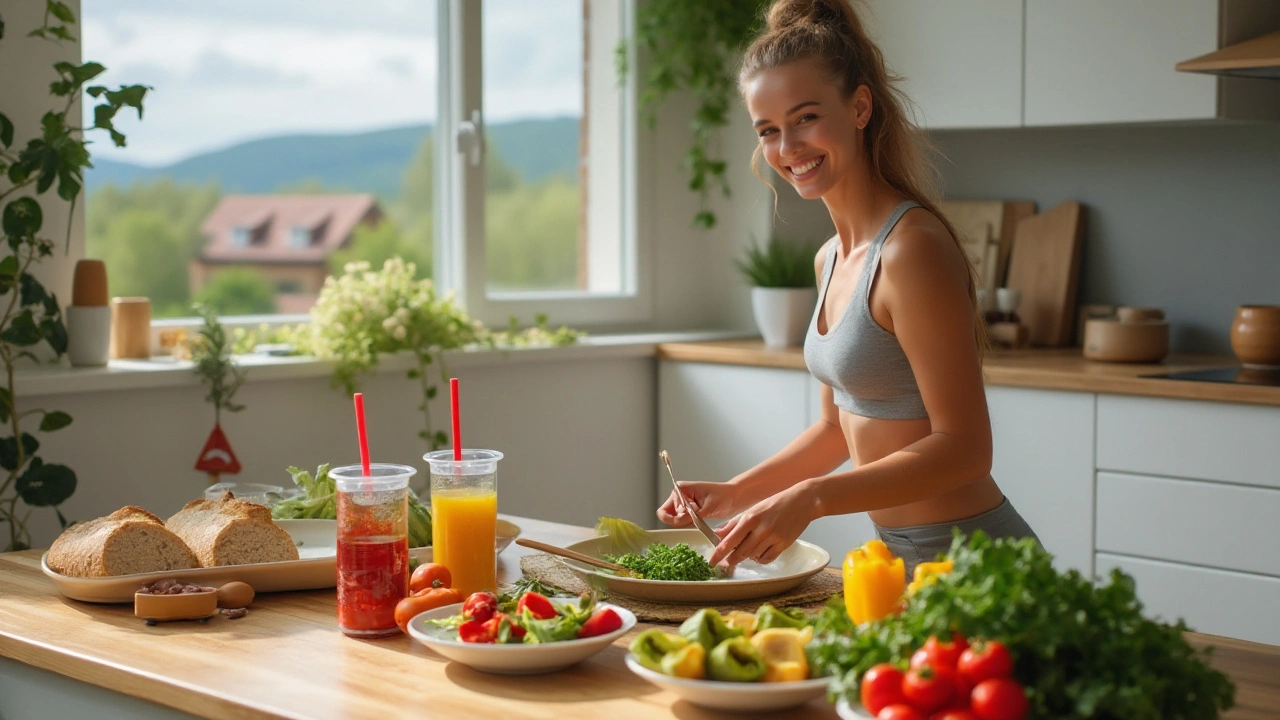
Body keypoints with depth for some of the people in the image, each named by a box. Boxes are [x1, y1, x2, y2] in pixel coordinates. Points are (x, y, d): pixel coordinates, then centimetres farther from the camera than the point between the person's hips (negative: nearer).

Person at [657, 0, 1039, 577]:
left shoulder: (911, 248, -19)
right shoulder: (831, 259, 9)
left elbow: (962, 448, -21)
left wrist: (809, 499, -28)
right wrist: (737, 493, 8)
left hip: (969, 560, -8)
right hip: (898, 553, 8)